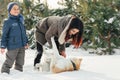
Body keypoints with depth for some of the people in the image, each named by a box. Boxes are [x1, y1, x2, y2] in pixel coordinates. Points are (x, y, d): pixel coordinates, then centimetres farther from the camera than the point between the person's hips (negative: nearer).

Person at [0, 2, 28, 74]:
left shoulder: (21, 19, 8)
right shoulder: (8, 22, -9)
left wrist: (26, 42, 18)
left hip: (22, 45, 6)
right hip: (13, 46, -6)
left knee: (20, 62, 14)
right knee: (9, 61, 1)